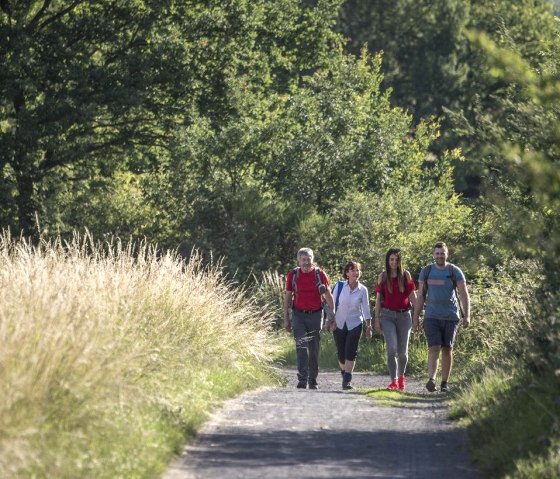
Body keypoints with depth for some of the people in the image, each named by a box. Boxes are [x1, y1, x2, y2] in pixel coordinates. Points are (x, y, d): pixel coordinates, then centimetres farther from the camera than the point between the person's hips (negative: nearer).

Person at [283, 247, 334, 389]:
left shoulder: (320, 274, -2)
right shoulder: (293, 275, 0)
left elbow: (328, 296, 4)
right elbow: (287, 297, 8)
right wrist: (286, 319, 6)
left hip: (315, 315, 1)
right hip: (299, 315, -1)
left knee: (314, 349, 7)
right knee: (301, 347, -12)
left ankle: (313, 380, 17)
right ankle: (302, 379, -16)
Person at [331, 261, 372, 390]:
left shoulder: (362, 290, -3)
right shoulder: (339, 286, -5)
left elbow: (366, 309, 3)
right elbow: (332, 304, 1)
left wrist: (369, 327, 2)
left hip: (355, 324, -1)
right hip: (339, 324, 1)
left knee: (350, 352, -12)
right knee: (341, 353, 6)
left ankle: (347, 380, -11)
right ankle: (344, 374, 30)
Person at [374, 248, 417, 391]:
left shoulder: (405, 275, 3)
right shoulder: (383, 276, 5)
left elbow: (412, 296, 4)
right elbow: (378, 299, 7)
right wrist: (377, 319, 4)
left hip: (404, 315, 1)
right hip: (387, 315, -1)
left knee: (402, 351, 7)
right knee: (391, 349, -14)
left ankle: (401, 377, 31)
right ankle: (393, 381, -12)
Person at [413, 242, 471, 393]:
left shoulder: (455, 271, 0)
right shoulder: (426, 271, 6)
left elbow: (464, 295, -3)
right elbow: (420, 296, 10)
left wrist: (467, 315, -14)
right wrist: (416, 317, 7)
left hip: (451, 317, 0)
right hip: (432, 317, 0)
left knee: (447, 349, 4)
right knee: (434, 348, -13)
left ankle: (445, 383, 13)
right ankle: (431, 380, -25)